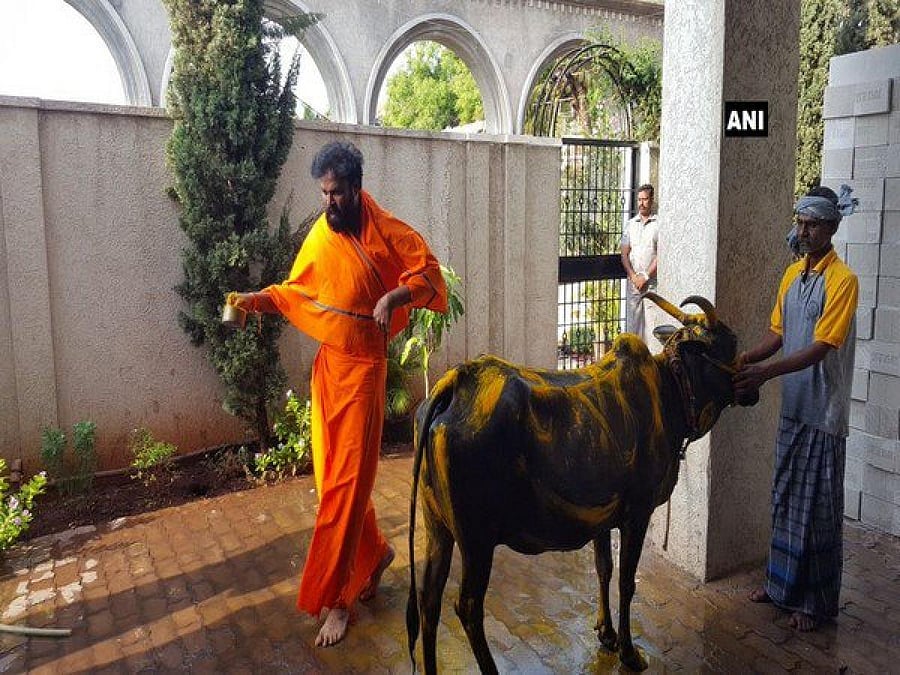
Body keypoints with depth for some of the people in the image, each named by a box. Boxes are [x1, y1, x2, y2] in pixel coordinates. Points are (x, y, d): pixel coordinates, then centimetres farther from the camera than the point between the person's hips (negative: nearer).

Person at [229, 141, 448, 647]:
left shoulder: (384, 230, -7)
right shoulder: (320, 235, 8)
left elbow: (428, 271, -7)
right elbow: (298, 291, 15)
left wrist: (393, 298, -24)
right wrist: (255, 299, 0)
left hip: (363, 368, -6)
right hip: (328, 364, 6)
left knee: (347, 481, -4)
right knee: (334, 474, 12)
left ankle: (336, 599, 7)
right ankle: (375, 553, 36)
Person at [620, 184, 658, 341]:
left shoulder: (658, 223, -1)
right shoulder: (630, 224, 12)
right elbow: (624, 255, 8)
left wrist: (645, 276, -10)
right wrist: (633, 276, -5)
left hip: (653, 281, -3)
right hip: (633, 280, 4)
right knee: (632, 319, 5)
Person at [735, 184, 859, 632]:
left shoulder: (842, 280, -15)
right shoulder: (792, 274, 8)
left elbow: (820, 349, -23)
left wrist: (765, 372, -32)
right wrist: (745, 359, -9)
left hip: (823, 413, -7)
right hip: (793, 407, 7)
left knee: (818, 508, 4)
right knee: (785, 500, 17)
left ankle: (816, 601, 20)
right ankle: (782, 582, 32)